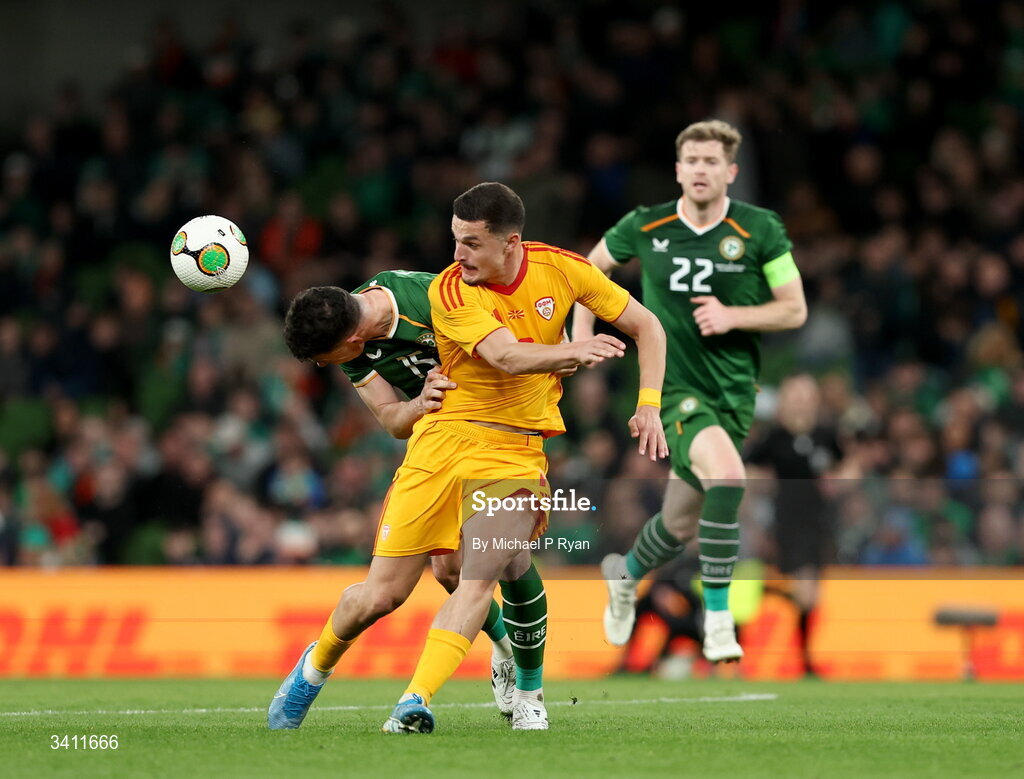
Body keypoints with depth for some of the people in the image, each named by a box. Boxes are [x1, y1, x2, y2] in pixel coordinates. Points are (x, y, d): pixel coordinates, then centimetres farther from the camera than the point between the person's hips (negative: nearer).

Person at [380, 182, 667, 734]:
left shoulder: (561, 269, -2)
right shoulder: (449, 290, -11)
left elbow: (645, 326, 8)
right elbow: (507, 357, -25)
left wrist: (649, 406, -2)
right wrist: (571, 352, -43)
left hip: (515, 449, 0)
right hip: (446, 434, 0)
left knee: (481, 576, -20)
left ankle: (416, 700, -25)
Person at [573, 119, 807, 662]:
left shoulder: (760, 230, -4)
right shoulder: (645, 227, -2)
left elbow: (795, 310, -1)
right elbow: (591, 266, 17)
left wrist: (733, 316, -16)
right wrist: (581, 333, 5)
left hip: (732, 389, 2)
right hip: (671, 385, -2)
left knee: (682, 523, 10)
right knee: (726, 475, -30)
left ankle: (626, 573, 46)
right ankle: (718, 619, -20)